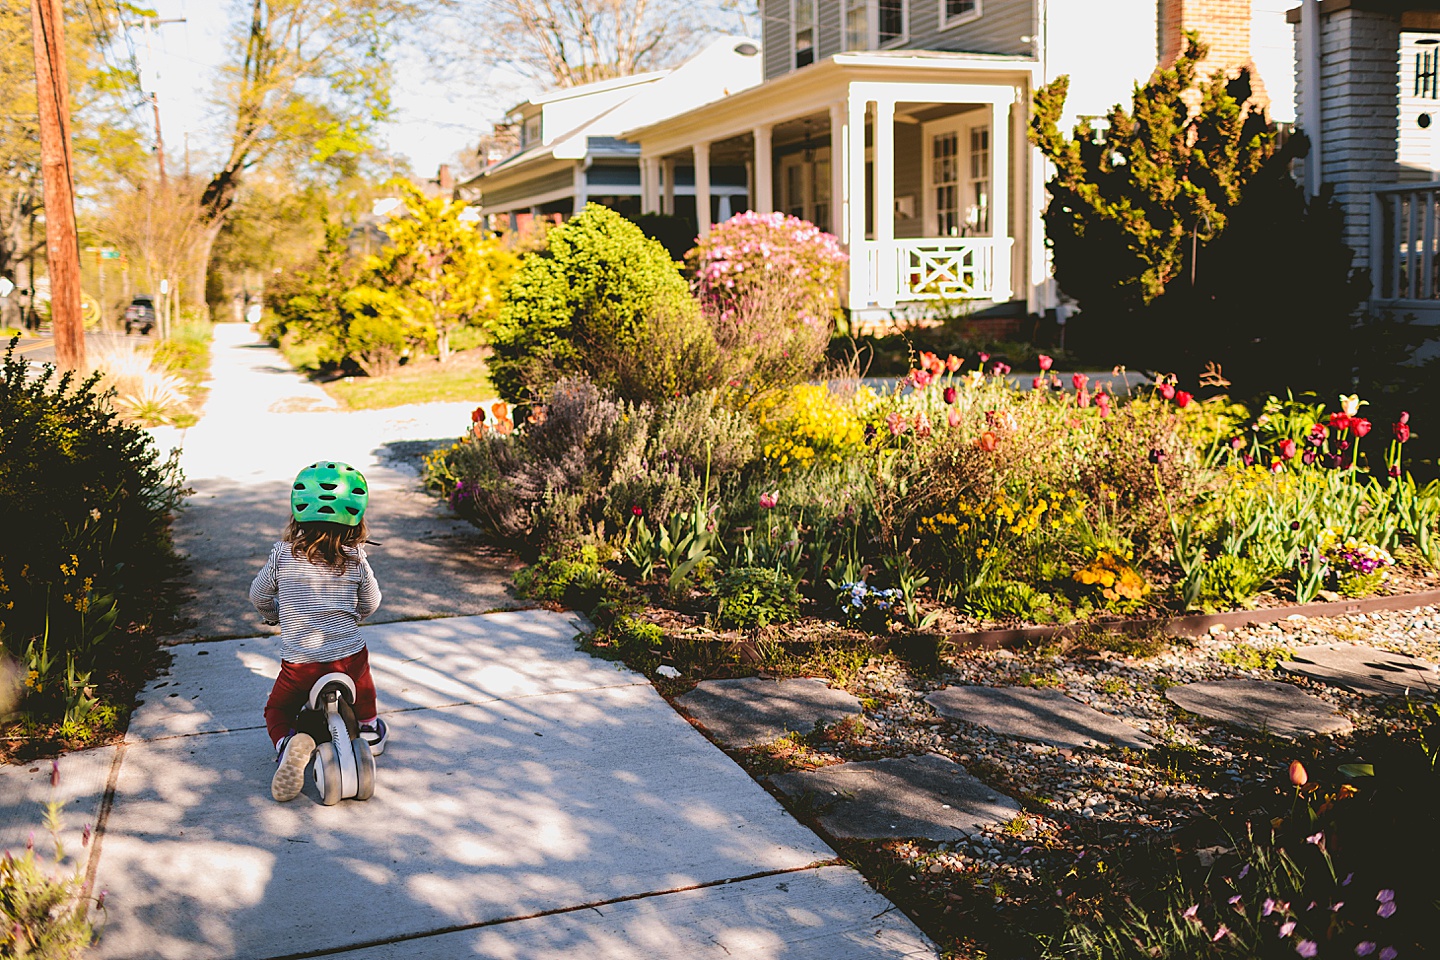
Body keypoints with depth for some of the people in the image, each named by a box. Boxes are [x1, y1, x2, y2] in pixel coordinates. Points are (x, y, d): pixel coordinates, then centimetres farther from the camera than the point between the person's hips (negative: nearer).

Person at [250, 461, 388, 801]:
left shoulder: (283, 554, -8)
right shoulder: (356, 559, -6)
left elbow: (259, 595, 7)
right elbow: (371, 603, 8)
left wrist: (274, 614, 30)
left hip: (299, 664, -2)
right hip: (349, 658, 2)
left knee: (277, 711, 21)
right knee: (362, 684, 37)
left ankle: (288, 745, -7)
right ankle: (369, 729, 43)